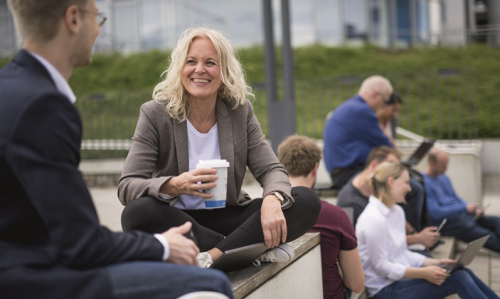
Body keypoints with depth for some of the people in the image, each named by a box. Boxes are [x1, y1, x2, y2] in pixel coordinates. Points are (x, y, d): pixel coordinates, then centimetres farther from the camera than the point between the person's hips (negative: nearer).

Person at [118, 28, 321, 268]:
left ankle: (213, 255, -31)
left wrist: (272, 199, -27)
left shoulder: (240, 112, 3)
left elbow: (271, 169, -2)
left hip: (228, 217, 3)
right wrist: (175, 185, -35)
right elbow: (126, 187, -13)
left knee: (307, 201, -17)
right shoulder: (155, 114, -6)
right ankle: (242, 248, -26)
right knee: (137, 212, -36)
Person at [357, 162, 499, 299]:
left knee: (464, 272, -6)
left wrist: (435, 262, 4)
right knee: (457, 278, -16)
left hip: (400, 278, 9)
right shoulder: (373, 219, -20)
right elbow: (381, 266, -19)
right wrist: (424, 273, -21)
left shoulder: (396, 211, 10)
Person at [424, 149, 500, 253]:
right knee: (487, 236, -23)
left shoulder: (444, 178, 15)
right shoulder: (424, 183, -14)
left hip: (461, 214, 9)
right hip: (446, 223, -9)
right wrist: (465, 208, -18)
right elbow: (435, 213, -19)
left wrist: (474, 209, 3)